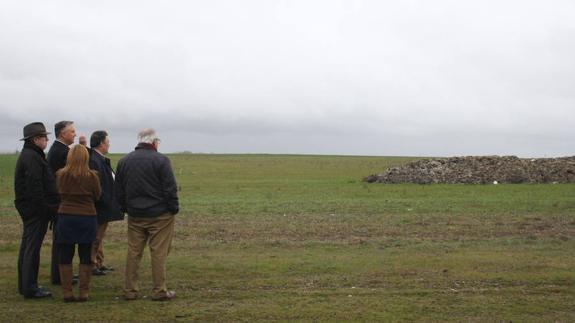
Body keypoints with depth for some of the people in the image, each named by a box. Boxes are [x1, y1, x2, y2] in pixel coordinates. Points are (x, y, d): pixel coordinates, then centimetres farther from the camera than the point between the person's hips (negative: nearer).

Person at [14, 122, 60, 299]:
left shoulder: (27, 155, 16)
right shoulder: (32, 158, -17)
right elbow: (35, 187, -23)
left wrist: (46, 208, 20)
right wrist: (44, 210, -21)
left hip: (28, 209, 11)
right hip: (35, 211, -11)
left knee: (27, 247, 15)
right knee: (32, 249, -6)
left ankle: (25, 285, 23)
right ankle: (30, 288, -2)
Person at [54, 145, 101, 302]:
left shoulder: (60, 175, -4)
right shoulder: (92, 176, -9)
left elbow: (59, 194, 7)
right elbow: (97, 196, 2)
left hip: (65, 217, 1)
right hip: (87, 217, -1)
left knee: (65, 256, 8)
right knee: (85, 256, 8)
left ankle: (67, 293, 8)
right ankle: (84, 292, 9)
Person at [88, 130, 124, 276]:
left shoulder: (101, 159, 11)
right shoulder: (94, 161, -21)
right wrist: (107, 203, -22)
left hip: (104, 208, 10)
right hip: (99, 208, -10)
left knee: (99, 237, 18)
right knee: (95, 238, -1)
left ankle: (99, 263, 28)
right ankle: (92, 265, 7)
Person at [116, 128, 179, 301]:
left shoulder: (124, 161, 8)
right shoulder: (160, 160, -11)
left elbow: (119, 190, 12)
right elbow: (170, 188, -12)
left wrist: (126, 208, 19)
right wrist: (174, 208, -2)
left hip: (135, 215, 5)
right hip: (159, 215, -5)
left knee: (133, 252, 10)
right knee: (159, 253, 0)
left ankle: (130, 290, 13)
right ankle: (160, 291, 3)